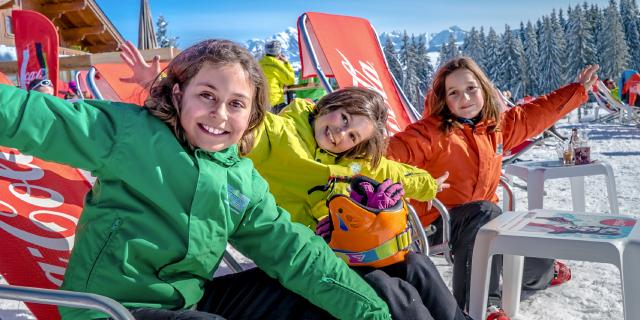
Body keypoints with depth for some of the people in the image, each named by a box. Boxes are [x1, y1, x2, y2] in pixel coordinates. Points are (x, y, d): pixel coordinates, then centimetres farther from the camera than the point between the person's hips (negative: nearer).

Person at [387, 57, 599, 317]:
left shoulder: (498, 125, 5)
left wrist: (578, 90, 22)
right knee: (484, 212, -37)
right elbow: (400, 148, -30)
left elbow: (537, 113, 16)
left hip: (483, 218, 7)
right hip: (440, 220, -7)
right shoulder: (432, 132, -17)